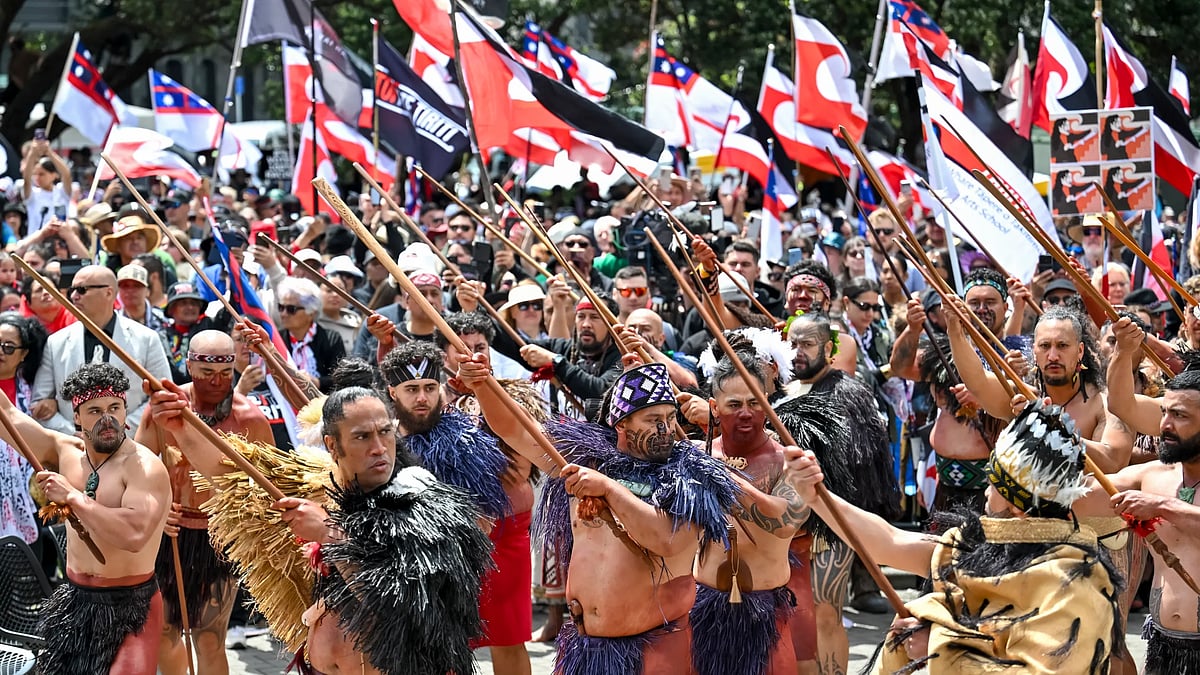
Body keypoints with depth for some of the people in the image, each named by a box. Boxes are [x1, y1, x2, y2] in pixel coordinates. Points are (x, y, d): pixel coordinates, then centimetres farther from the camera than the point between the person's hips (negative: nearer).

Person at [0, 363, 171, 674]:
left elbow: (135, 534, -33)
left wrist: (73, 497, -26)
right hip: (74, 601, 7)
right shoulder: (67, 452, 3)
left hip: (129, 607, -7)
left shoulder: (145, 467, -17)